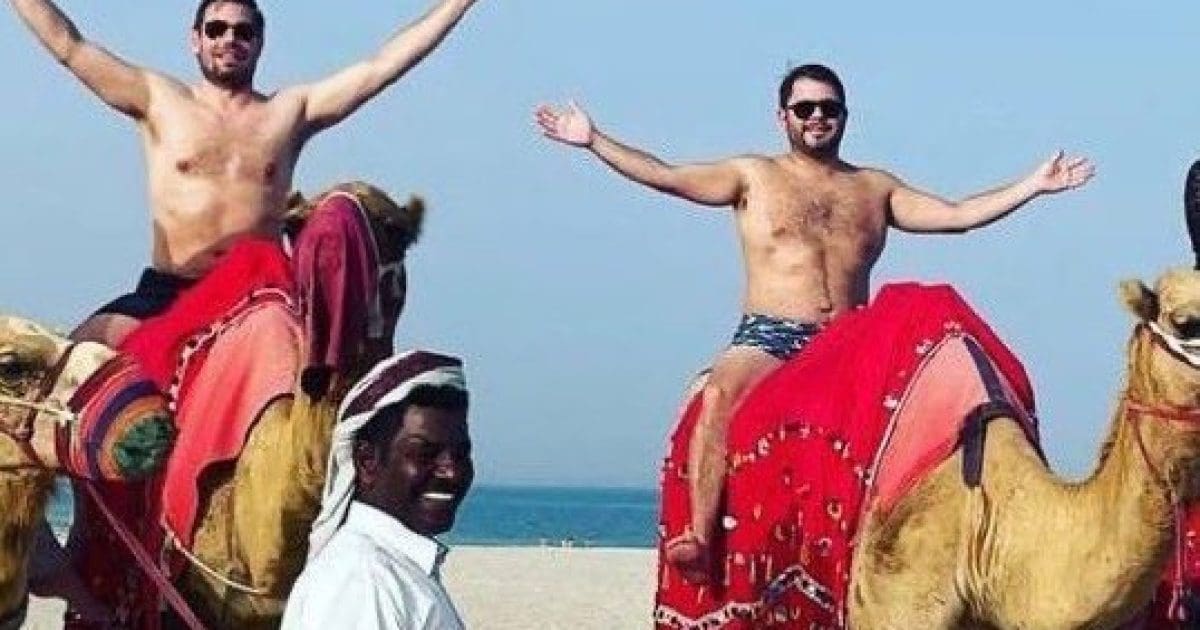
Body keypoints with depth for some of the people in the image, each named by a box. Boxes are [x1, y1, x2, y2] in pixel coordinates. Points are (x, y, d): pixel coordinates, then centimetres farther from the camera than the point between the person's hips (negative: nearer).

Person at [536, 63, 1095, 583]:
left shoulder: (875, 188, 19)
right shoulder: (753, 176, 11)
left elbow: (956, 215, 16)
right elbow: (665, 177, 6)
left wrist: (1033, 185, 11)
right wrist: (593, 140, -1)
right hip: (768, 339, -3)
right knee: (719, 395, -33)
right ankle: (699, 538, -37)